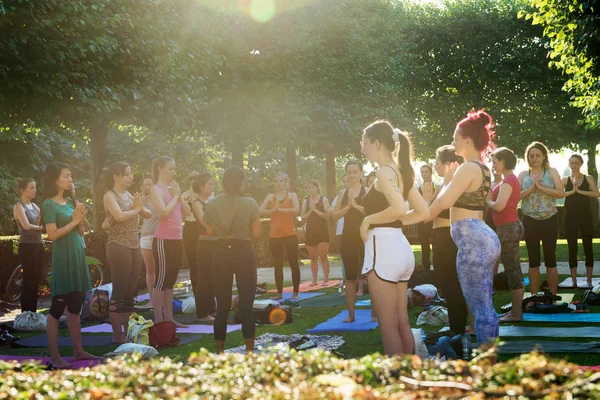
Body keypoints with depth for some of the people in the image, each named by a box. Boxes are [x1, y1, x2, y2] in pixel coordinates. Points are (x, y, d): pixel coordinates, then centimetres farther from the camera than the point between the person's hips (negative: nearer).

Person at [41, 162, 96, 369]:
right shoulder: (50, 204, -9)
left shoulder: (71, 202, 12)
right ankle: (55, 357, -1)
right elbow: (52, 235, -17)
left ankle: (78, 350, 20)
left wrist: (80, 219, -3)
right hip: (62, 259, -8)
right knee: (57, 308, -4)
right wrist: (73, 221, -14)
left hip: (78, 256, 8)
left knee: (75, 307, 13)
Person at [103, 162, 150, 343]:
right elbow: (119, 216, -23)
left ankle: (128, 331, 15)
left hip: (134, 246, 8)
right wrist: (136, 209, -6)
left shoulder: (129, 195, 15)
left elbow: (148, 214, 17)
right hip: (118, 246, -8)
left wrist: (140, 208, -4)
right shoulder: (110, 196, -6)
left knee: (131, 291, 9)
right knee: (119, 291, -5)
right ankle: (117, 334, -1)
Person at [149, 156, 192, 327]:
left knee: (171, 280, 12)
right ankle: (158, 320, -1)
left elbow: (187, 212, 12)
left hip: (177, 240, 8)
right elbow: (164, 212, -23)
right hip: (164, 240, -8)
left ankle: (169, 318, 18)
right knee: (161, 280, -5)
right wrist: (175, 196, -10)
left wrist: (178, 195, 0)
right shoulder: (156, 189, -8)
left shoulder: (172, 188, 14)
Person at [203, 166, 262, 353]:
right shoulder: (249, 203, -8)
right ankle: (249, 351, 3)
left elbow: (211, 231, 10)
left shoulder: (211, 204, 1)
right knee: (246, 305, 3)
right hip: (243, 253, -2)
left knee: (222, 305, 9)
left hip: (222, 253, 3)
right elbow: (256, 232, -4)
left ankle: (220, 352, 12)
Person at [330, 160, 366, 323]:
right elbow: (335, 215, 3)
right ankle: (351, 314, 12)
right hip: (348, 238, 4)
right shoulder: (343, 193, 9)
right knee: (350, 277, 7)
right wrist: (348, 206, -11)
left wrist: (357, 206, -20)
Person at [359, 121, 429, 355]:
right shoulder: (400, 172, 14)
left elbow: (399, 208, -29)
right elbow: (424, 212, 16)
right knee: (402, 322, 13)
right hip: (400, 246, 9)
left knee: (388, 326, -3)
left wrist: (369, 219, -15)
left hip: (384, 248, -9)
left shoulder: (384, 171, -12)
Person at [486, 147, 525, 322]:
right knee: (514, 271, 12)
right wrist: (491, 198, 1)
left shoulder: (508, 180, -15)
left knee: (512, 271, -6)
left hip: (508, 228, -10)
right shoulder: (510, 179, 16)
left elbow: (499, 206, -23)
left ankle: (516, 313, -2)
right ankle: (516, 310, 18)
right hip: (510, 227, 10)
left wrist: (488, 200, -5)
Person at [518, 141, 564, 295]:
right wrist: (532, 187, -16)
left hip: (549, 220, -2)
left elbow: (561, 193, -9)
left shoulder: (551, 172, 2)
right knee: (533, 260, 7)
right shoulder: (523, 174, 7)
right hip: (530, 221, 2)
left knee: (550, 259, 2)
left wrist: (541, 187, -16)